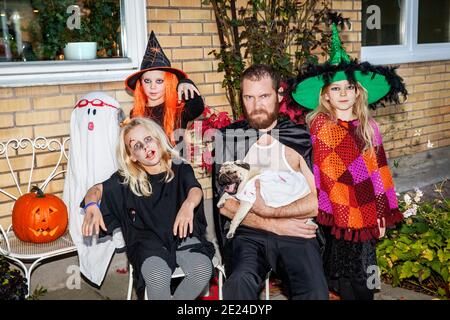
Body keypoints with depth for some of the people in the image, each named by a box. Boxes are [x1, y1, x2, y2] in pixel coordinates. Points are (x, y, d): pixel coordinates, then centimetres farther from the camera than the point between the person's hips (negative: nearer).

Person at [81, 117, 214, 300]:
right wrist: (92, 207, -20)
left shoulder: (180, 169, 1)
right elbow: (96, 190, 5)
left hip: (182, 236, 1)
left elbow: (196, 190, -15)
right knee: (157, 278, -33)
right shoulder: (127, 179, 4)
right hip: (148, 240, -1)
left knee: (203, 270, -29)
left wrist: (188, 205, -41)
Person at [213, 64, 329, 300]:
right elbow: (225, 204, 1)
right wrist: (275, 225, -6)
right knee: (240, 282, -31)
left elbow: (318, 200, -1)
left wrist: (267, 210, -8)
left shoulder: (301, 137, 8)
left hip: (296, 232, 1)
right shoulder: (228, 138, 8)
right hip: (247, 231, 0)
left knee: (315, 291, -25)